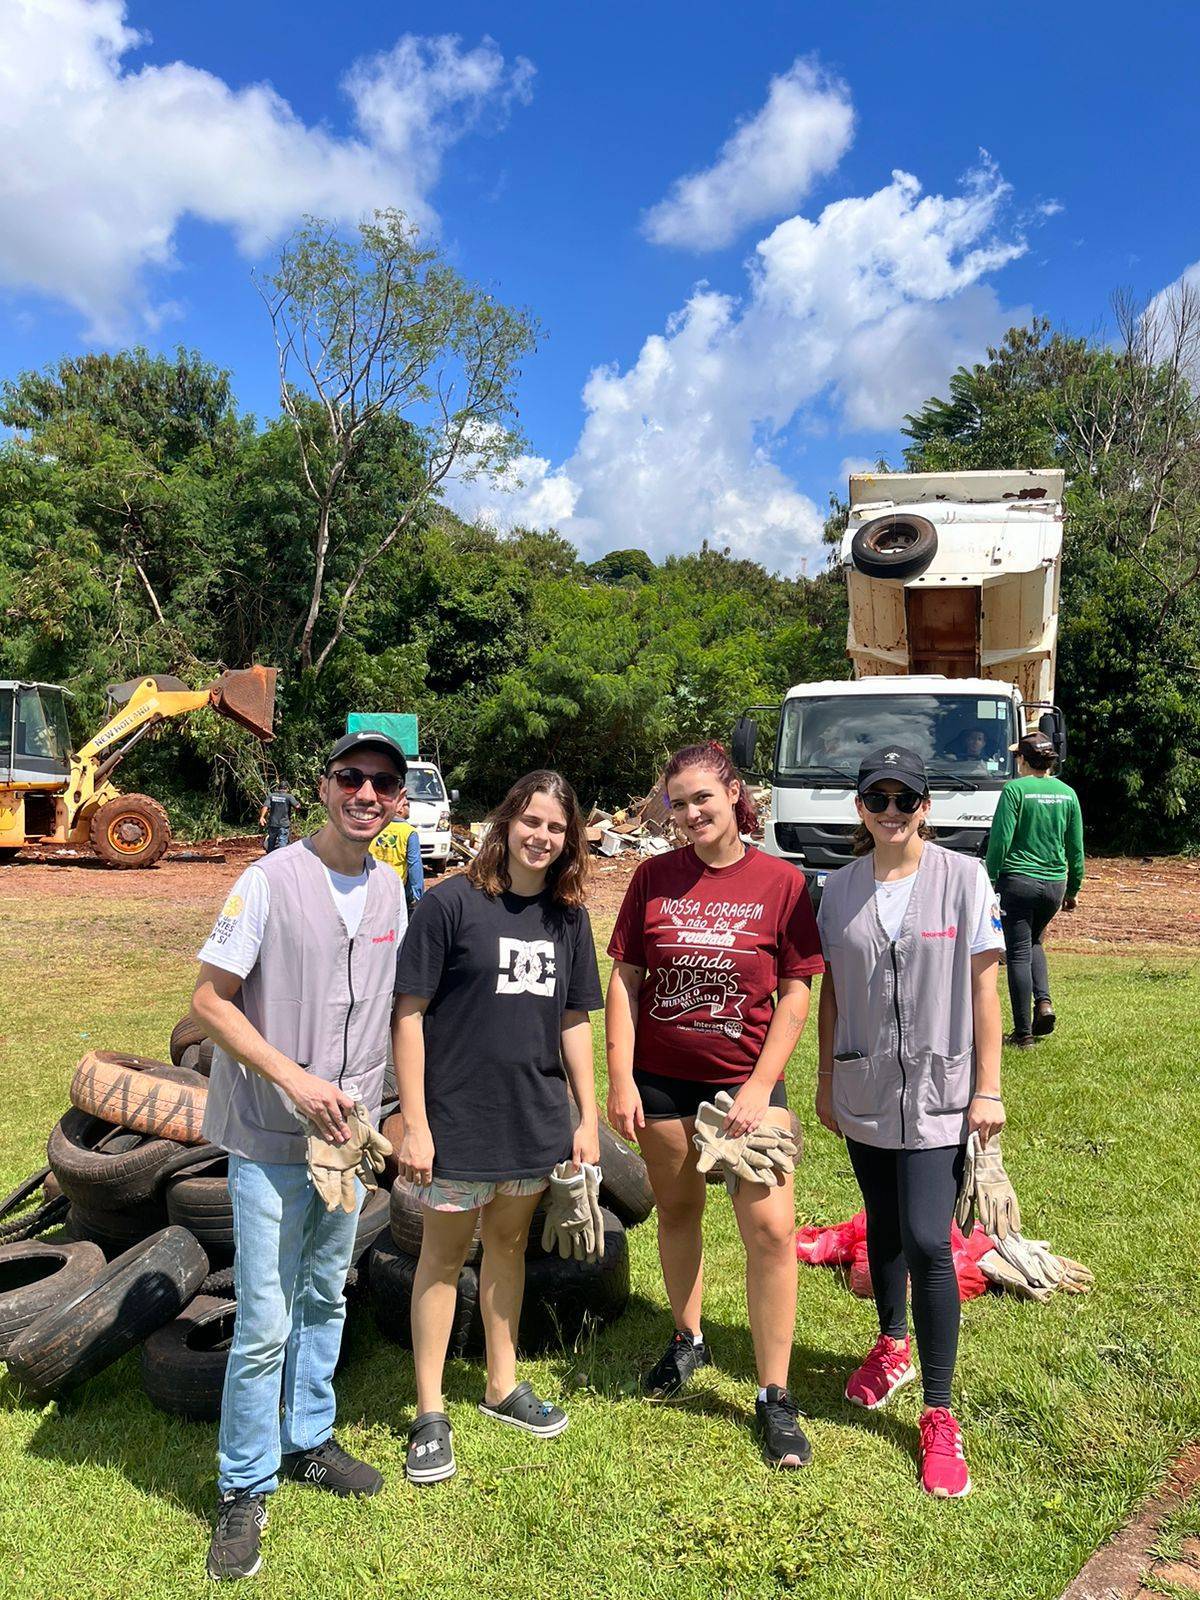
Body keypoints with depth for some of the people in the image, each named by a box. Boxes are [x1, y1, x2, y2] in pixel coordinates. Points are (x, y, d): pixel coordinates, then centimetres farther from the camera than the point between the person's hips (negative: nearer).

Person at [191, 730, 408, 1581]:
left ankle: (308, 1440, 41)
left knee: (326, 1297, 20)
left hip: (348, 1130, 6)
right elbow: (210, 1000, -15)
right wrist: (295, 1079, -22)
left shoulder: (390, 890, 2)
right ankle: (245, 1490, 22)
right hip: (271, 1138, -6)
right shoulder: (270, 881, -16)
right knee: (266, 1323, 1)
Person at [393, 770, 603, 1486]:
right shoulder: (452, 904, -13)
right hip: (457, 1118, -4)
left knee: (510, 1245, 20)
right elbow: (409, 1014, -12)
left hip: (536, 1120, 5)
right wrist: (414, 1123, -14)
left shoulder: (569, 917, 3)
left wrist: (588, 1117, 7)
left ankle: (503, 1385, 39)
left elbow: (575, 1021, 9)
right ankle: (431, 1413, 26)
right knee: (445, 1254, 9)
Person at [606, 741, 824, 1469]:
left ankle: (775, 1397, 12)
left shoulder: (781, 882, -7)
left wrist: (761, 1087, -10)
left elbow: (796, 994, -5)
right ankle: (688, 1339, 42)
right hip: (662, 1079, 2)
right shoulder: (655, 877, -2)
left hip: (746, 1077, -2)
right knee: (677, 1210, 17)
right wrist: (620, 1077, -4)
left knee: (772, 1227, -6)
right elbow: (624, 980, 0)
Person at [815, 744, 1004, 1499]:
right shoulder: (840, 890, 0)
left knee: (927, 1241, -7)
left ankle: (940, 1414, 10)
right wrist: (826, 1080, 10)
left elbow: (983, 990, -5)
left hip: (938, 1094, -3)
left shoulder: (964, 879, -8)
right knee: (883, 1227, 18)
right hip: (864, 1095, 3)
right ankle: (893, 1346, 43)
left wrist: (988, 1089, -6)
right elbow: (832, 992, 7)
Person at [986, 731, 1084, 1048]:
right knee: (1033, 943, 26)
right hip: (1055, 884, 5)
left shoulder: (1015, 790, -9)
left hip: (1018, 881, -5)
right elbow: (1076, 847, 10)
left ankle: (1024, 1033, 4)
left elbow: (1000, 841, -12)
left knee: (1019, 954, 1)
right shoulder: (1067, 793, 6)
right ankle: (1044, 1002, 6)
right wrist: (1073, 889, 20)